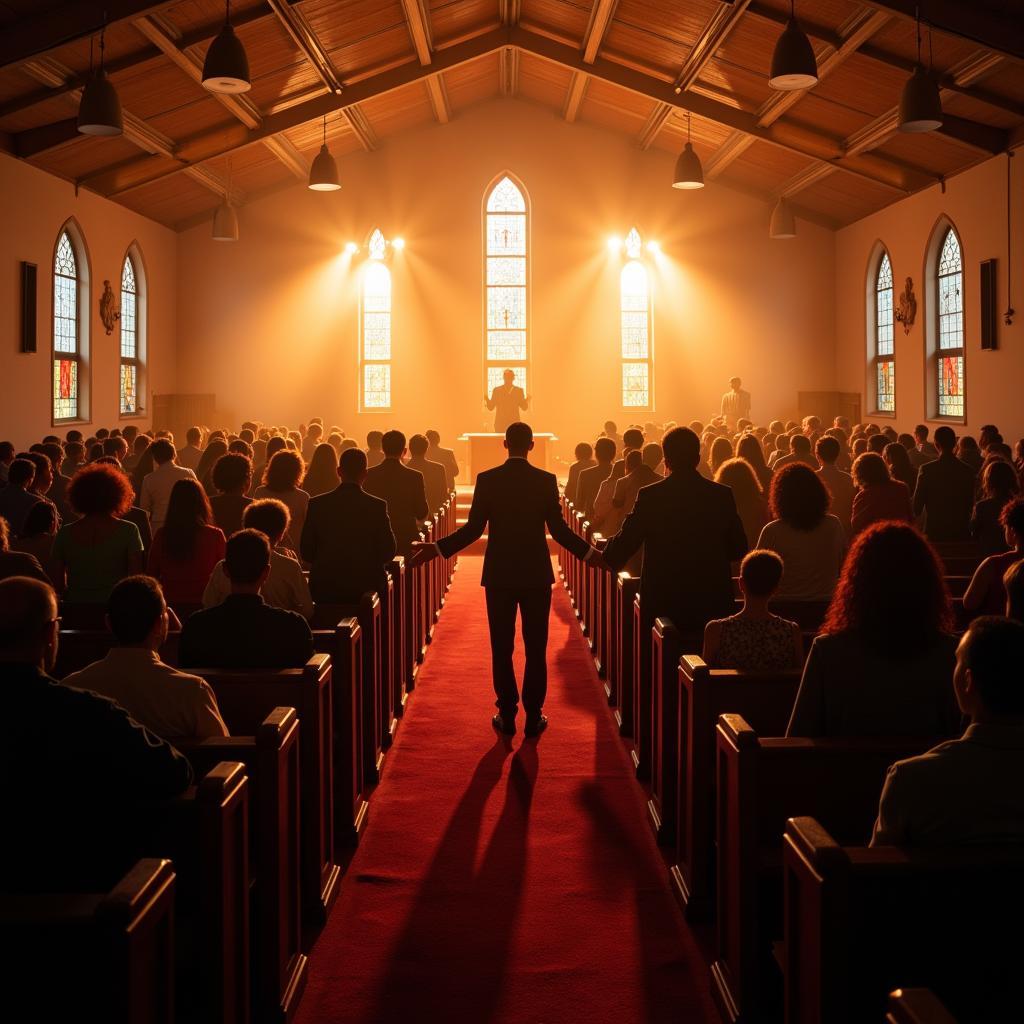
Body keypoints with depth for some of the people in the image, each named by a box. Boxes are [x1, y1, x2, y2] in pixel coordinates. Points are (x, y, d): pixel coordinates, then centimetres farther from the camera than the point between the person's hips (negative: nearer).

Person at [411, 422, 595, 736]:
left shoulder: (486, 480, -6)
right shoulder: (546, 480, -6)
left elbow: (473, 529, -7)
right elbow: (558, 530, -7)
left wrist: (436, 549, 1)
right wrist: (590, 553, 4)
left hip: (499, 575, 0)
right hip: (537, 574, 0)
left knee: (502, 648, 8)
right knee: (536, 648, 7)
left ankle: (507, 715, 11)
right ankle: (533, 717, 9)